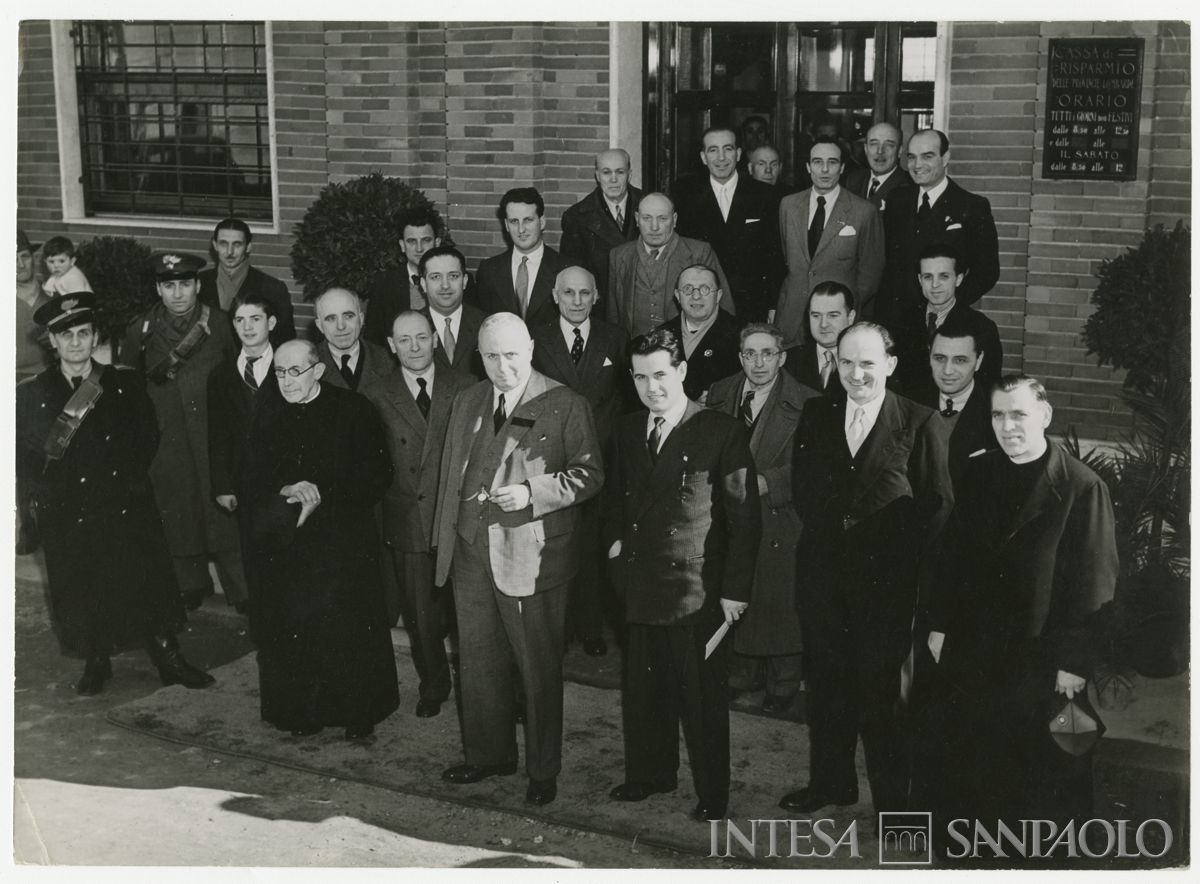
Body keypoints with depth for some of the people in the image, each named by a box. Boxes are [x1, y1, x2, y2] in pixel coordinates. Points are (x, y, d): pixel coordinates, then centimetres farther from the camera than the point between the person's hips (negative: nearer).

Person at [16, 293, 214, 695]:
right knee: (81, 593, 7)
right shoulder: (30, 395, 1)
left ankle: (169, 661, 17)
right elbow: (23, 460, 1)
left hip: (128, 511, 1)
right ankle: (96, 663, 26)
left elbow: (148, 438, 7)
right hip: (68, 518, 0)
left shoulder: (126, 384, 5)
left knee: (147, 584, 5)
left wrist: (127, 478, -3)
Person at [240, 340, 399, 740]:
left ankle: (357, 714, 14)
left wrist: (322, 494, -16)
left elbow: (376, 475, -6)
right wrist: (284, 493, -14)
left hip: (344, 544, -3)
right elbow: (251, 480, 7)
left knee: (349, 628, 0)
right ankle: (300, 712, 14)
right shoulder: (266, 419, 11)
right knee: (290, 629, 1)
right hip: (285, 549, 3)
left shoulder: (354, 411, -1)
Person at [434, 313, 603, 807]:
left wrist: (532, 492, -20)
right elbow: (450, 475, 17)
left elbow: (589, 474, -7)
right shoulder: (466, 404, 12)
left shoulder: (565, 406, -5)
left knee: (539, 668, 5)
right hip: (471, 555, 5)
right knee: (478, 663, 15)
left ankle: (543, 770, 19)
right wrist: (446, 540, 13)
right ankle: (488, 754, 32)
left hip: (532, 557, -5)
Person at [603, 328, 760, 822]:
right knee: (643, 691, 15)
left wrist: (735, 589, -11)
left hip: (697, 590, -5)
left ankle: (712, 794, 18)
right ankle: (649, 774, 33)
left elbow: (744, 517, -9)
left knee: (702, 696, 4)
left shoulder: (721, 433, -10)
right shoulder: (628, 431, 10)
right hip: (640, 586, 6)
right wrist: (615, 539, 6)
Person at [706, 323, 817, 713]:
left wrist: (765, 482, -21)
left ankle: (783, 681, 20)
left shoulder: (805, 404, -9)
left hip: (779, 517, -4)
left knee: (780, 600, 3)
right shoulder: (719, 395, 6)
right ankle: (744, 671, 29)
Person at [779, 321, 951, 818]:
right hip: (824, 570, 4)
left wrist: (908, 562, -5)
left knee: (880, 688, 1)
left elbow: (936, 502, -3)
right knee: (825, 682, 13)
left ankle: (890, 798, 17)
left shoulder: (918, 423, -5)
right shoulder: (816, 415, 7)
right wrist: (828, 528, 3)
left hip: (886, 577, -4)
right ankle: (829, 782, 30)